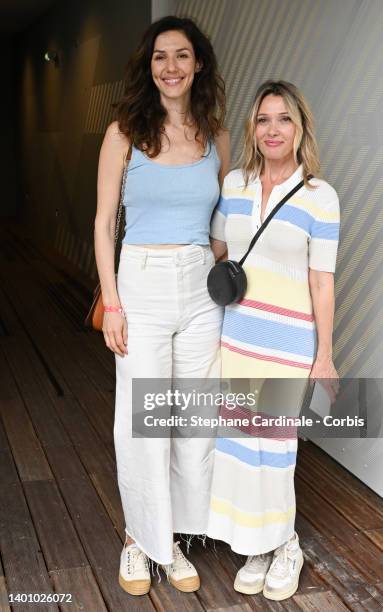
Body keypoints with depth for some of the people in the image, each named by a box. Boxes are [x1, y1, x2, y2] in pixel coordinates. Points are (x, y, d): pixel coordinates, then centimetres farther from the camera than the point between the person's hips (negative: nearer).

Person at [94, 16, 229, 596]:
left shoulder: (215, 135, 7)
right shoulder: (125, 133, -2)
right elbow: (104, 221, -2)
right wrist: (111, 302, -8)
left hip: (202, 290, 3)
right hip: (143, 286, -3)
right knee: (142, 423, 3)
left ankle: (173, 540, 28)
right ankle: (139, 541, 25)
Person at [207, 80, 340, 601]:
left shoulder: (319, 196, -8)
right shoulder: (234, 183, 4)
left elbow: (321, 281, -7)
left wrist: (324, 356, -5)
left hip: (288, 341, -4)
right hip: (234, 332, 4)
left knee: (274, 441, 3)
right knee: (238, 438, 9)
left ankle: (285, 547, 28)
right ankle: (257, 547, 28)